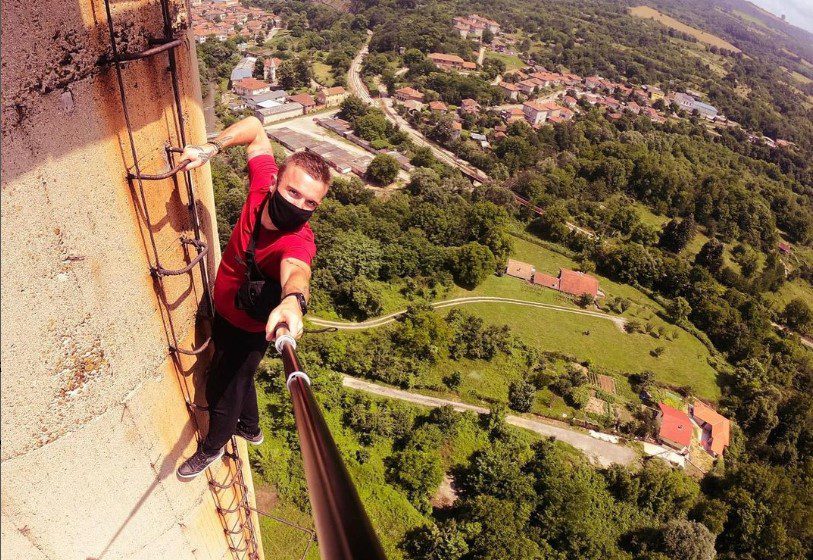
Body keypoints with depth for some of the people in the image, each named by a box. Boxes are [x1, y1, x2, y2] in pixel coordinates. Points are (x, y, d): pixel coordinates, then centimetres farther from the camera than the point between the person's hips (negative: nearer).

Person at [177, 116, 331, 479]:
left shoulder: (299, 240, -40)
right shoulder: (263, 184, -24)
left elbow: (296, 269, -64)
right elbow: (255, 129, -10)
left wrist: (293, 300, -85)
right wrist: (211, 148, -23)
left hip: (248, 330, -6)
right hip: (223, 312, 7)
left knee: (221, 390, 19)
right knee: (237, 377, 31)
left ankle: (213, 447, 53)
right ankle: (251, 429, 62)